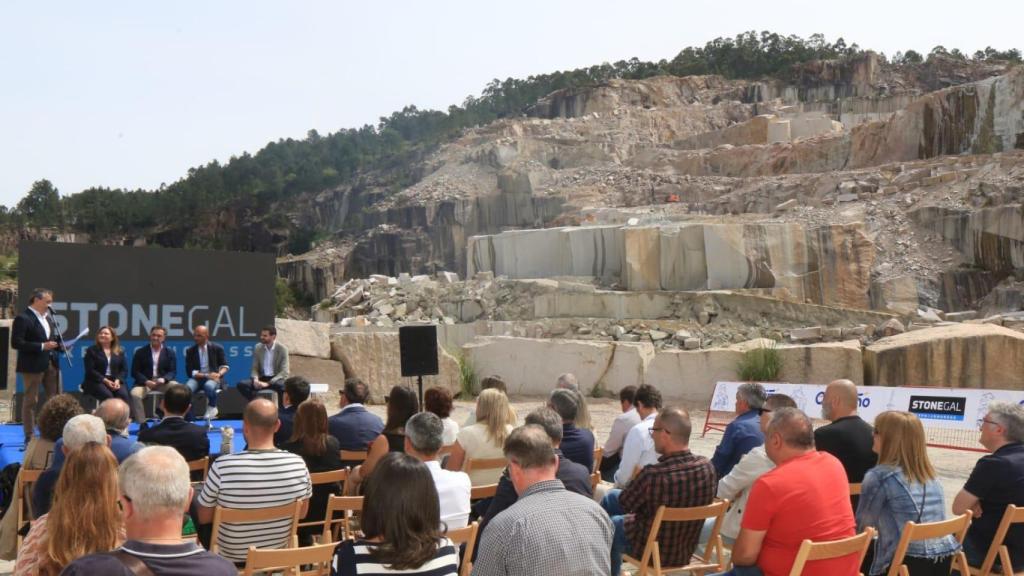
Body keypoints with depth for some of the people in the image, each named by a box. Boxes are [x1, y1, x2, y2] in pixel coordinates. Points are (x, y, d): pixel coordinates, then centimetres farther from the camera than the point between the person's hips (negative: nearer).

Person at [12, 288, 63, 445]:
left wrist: (58, 344, 1)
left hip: (51, 363, 8)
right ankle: (29, 437, 7)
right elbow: (16, 343, -19)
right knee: (30, 400, 1)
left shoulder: (48, 318, 12)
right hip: (33, 365, -8)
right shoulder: (23, 318, -12)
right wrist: (42, 346, -21)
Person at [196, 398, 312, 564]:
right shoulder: (298, 464, -20)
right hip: (277, 555, 3)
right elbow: (302, 513, -2)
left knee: (195, 501, 22)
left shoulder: (222, 466, -27)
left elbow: (204, 518, -11)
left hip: (231, 558, -3)